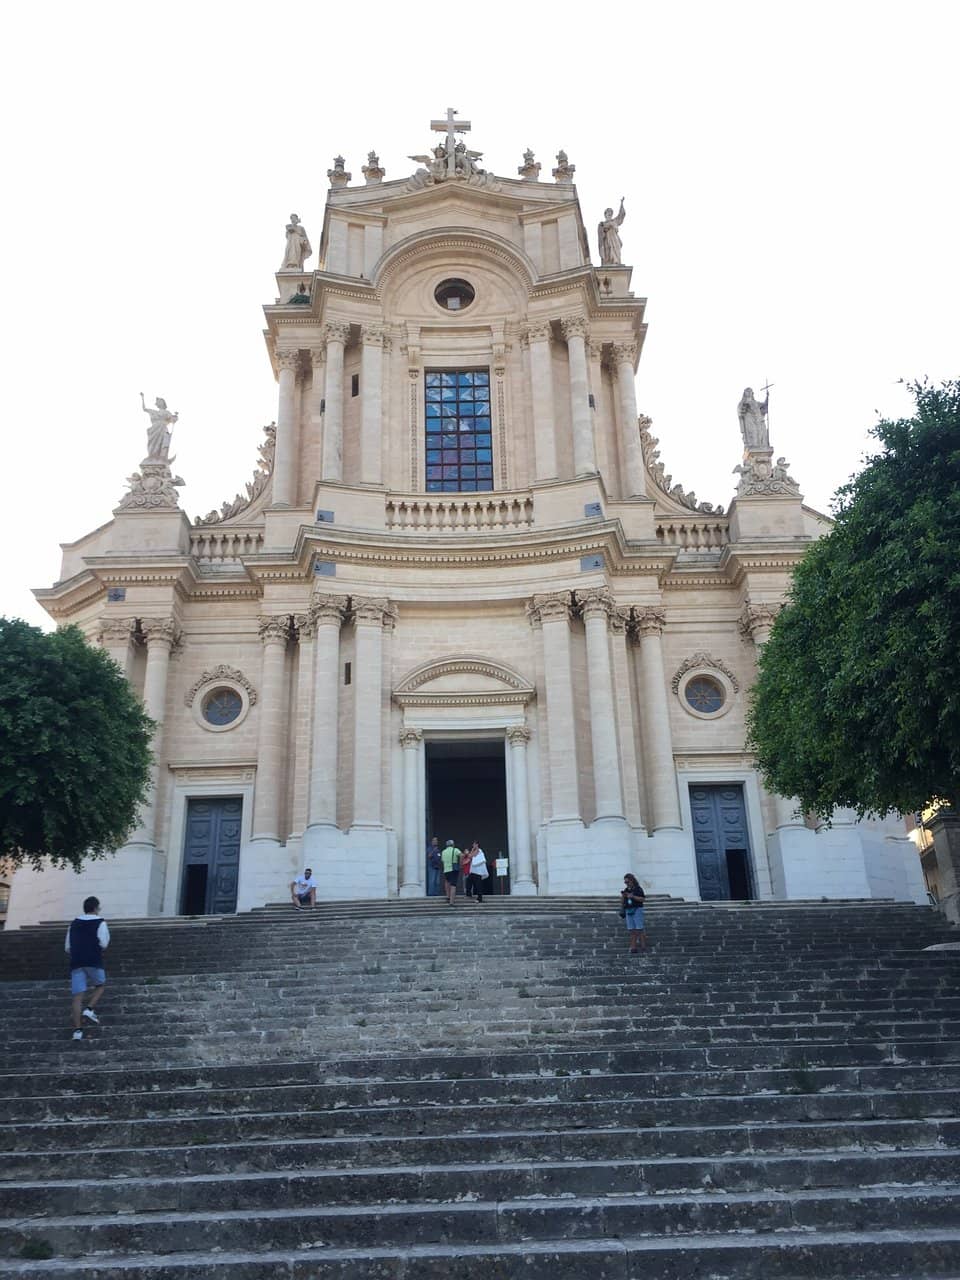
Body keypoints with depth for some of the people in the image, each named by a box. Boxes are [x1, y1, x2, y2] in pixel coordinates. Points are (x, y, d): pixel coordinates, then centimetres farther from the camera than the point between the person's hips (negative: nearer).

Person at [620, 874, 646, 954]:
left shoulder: (638, 889, 0)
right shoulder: (626, 890, 15)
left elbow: (642, 899, -10)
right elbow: (622, 902, 16)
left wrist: (633, 896, -19)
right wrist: (623, 896, -3)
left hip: (637, 910, -5)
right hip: (628, 911, 5)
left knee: (639, 929, -7)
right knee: (632, 930, 2)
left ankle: (643, 946, -5)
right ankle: (633, 948, 1)